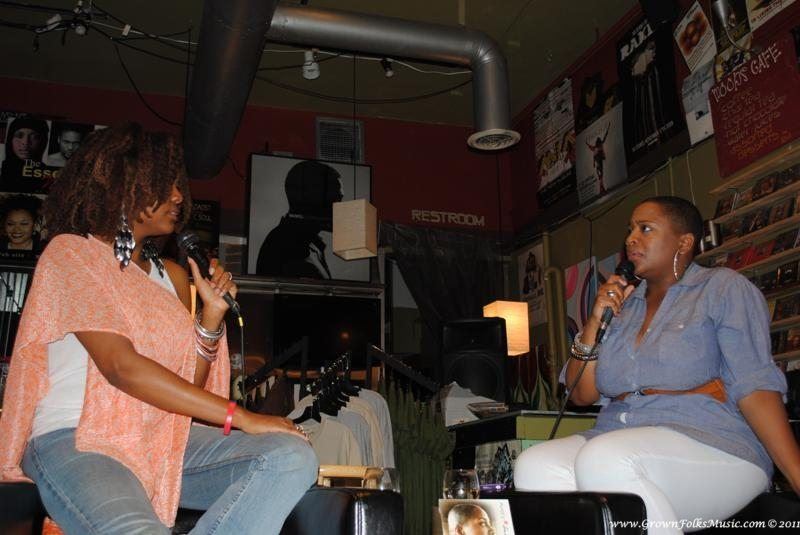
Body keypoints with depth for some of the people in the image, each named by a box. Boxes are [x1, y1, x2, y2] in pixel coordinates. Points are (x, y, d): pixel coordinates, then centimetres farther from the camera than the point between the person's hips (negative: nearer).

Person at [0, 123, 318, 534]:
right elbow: (120, 366, -15)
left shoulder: (172, 276, 18)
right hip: (75, 439, -6)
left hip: (163, 439, 6)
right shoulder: (69, 252, 0)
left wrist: (212, 313, -1)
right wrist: (239, 417, -17)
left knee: (293, 456, -21)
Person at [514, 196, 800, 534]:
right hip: (618, 443, 5)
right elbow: (581, 395, 14)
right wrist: (595, 321, 2)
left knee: (603, 461, -35)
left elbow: (754, 384, -7)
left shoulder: (723, 287, 5)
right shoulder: (621, 306, 19)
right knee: (532, 467, -25)